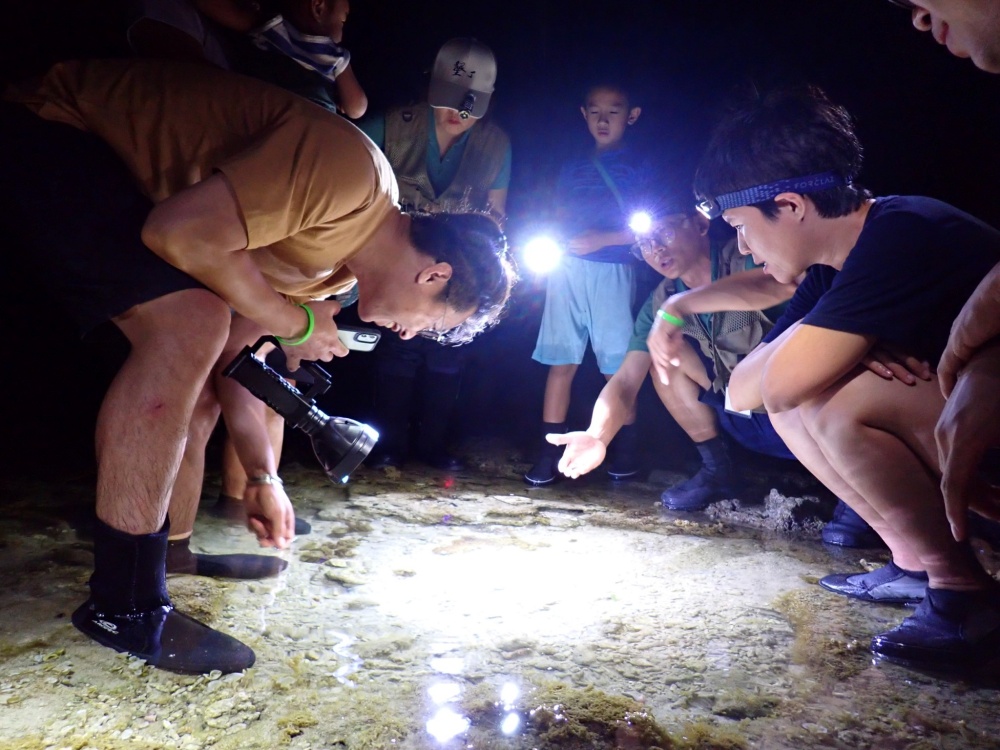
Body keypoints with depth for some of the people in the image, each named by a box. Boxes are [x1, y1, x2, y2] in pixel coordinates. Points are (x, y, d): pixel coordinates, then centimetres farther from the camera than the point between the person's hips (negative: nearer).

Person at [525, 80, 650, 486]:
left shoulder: (637, 167, 6)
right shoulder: (572, 168, 18)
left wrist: (602, 238, -13)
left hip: (612, 272, -3)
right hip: (567, 270, 3)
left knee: (616, 365, 1)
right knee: (561, 362, 0)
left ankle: (625, 449, 17)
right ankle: (549, 453, 3)